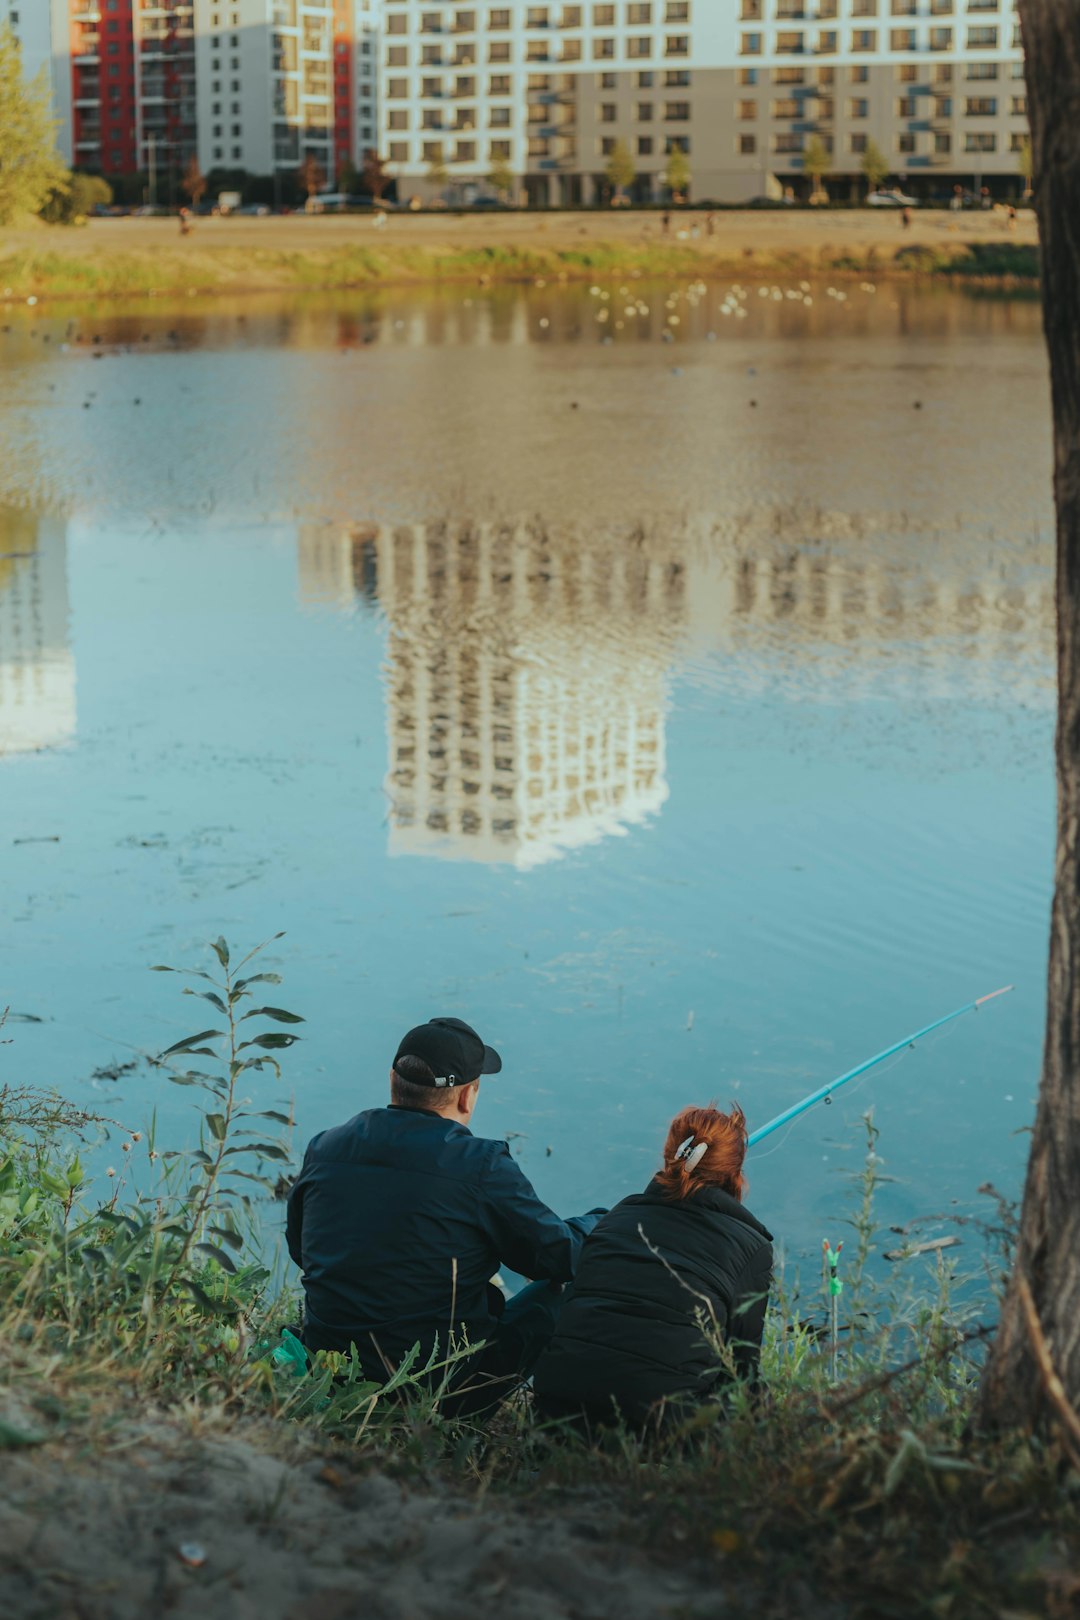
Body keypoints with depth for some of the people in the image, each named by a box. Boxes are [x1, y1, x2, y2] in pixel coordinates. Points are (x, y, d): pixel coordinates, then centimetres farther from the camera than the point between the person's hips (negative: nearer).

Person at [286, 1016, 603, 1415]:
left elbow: (299, 1248, 16)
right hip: (444, 1389, -6)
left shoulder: (323, 1148, 0)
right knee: (558, 1294, 13)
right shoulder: (480, 1166, -16)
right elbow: (559, 1255, -4)